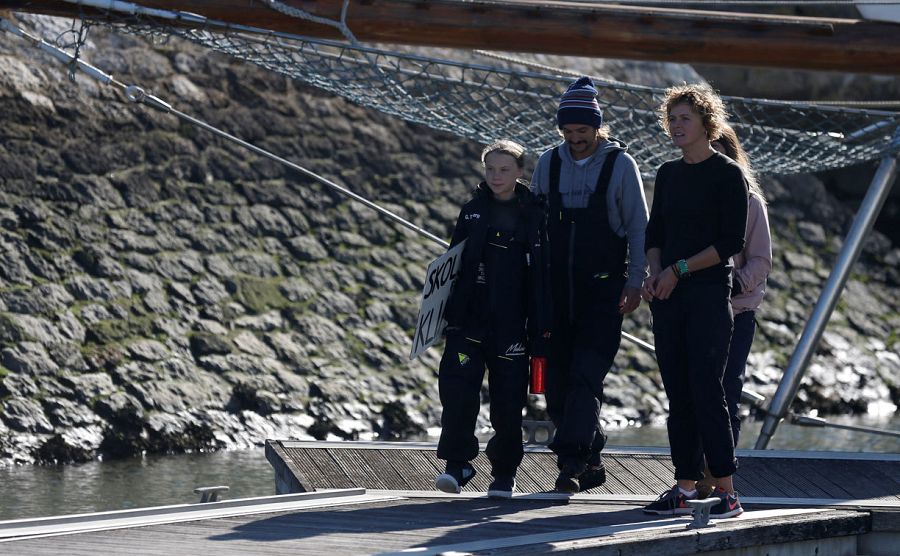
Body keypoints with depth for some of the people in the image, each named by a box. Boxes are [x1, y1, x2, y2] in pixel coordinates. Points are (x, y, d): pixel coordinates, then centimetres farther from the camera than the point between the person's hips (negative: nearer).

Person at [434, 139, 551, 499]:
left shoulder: (534, 215, 2)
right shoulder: (473, 211, 9)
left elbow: (542, 276, 1)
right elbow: (452, 263, 13)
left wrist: (541, 328, -3)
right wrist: (442, 309, 8)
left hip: (511, 323, -2)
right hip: (469, 318, 2)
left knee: (508, 401, 2)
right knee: (457, 388, -13)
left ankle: (504, 473, 17)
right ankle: (458, 463, -3)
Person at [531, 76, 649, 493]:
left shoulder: (620, 165, -2)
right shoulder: (548, 164, 7)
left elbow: (638, 227, 1)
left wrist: (635, 283, -6)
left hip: (603, 288, -4)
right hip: (556, 288, 4)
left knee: (586, 376, -13)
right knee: (557, 379, 3)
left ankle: (571, 462, -16)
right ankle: (589, 460, 14)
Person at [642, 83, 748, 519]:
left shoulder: (727, 174, -3)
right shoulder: (668, 174, 16)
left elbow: (731, 243, -9)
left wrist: (679, 270, -13)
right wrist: (655, 271, -1)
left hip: (709, 293, -6)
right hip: (668, 297, 6)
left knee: (706, 391, -11)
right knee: (678, 396, 5)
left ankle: (726, 492, -8)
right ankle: (685, 487, 8)